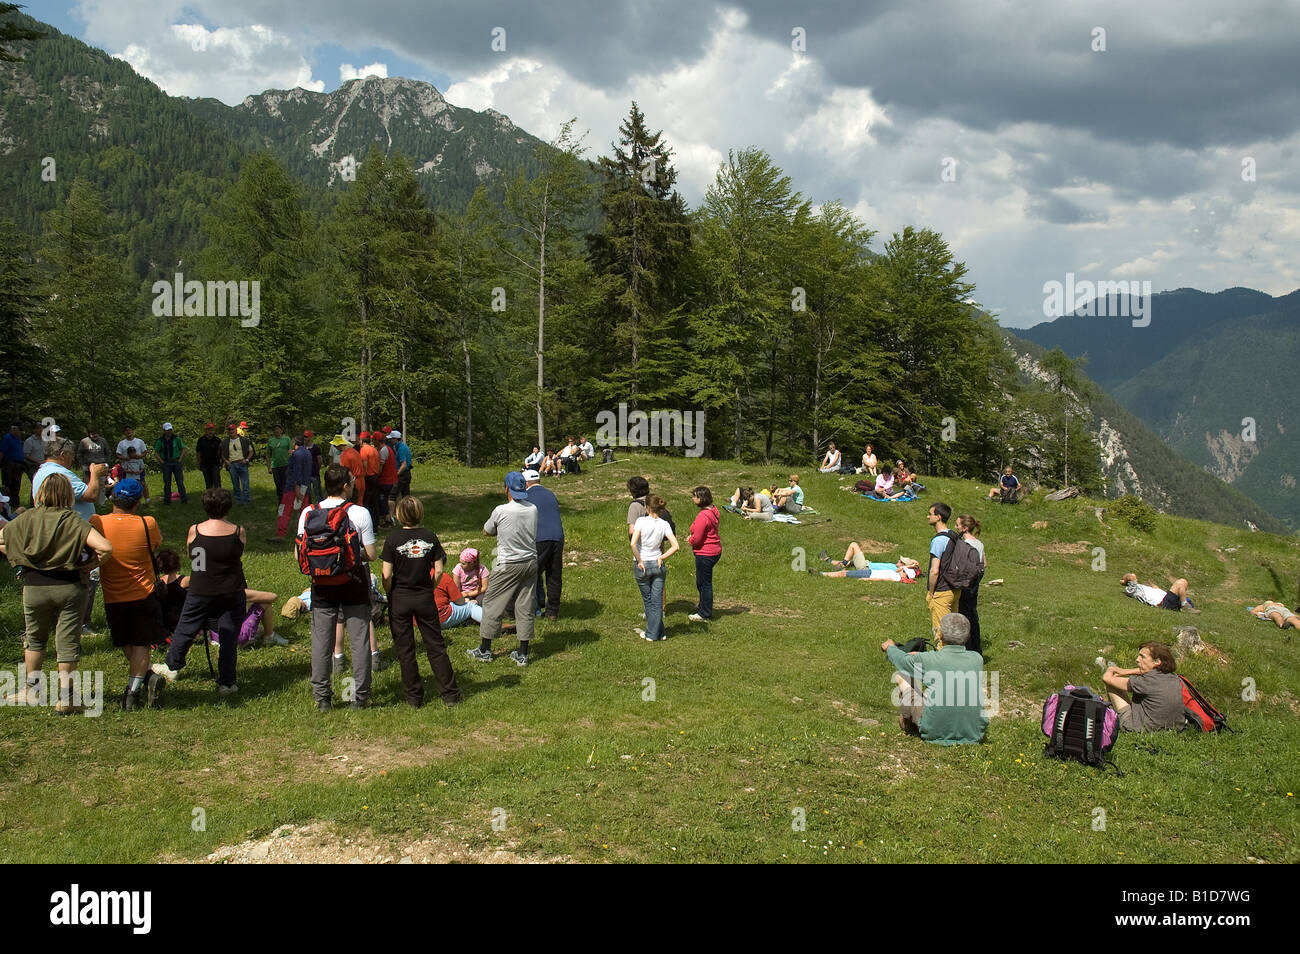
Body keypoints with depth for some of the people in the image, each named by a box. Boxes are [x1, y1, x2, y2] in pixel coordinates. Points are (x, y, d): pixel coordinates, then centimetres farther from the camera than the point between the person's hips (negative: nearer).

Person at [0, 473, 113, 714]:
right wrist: (88, 567, -5)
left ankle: (32, 689, 32)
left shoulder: (27, 518, -3)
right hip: (69, 587, -2)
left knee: (34, 638, 23)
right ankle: (65, 698, 9)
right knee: (67, 642, 6)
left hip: (34, 586, 2)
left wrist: (20, 560, 10)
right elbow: (105, 548, -21)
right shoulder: (73, 520, -11)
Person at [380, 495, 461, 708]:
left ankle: (414, 697, 13)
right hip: (425, 599, 2)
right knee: (436, 646, 9)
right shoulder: (430, 537, -3)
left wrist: (389, 595, 4)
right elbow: (439, 571, -3)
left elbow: (387, 575, -11)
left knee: (405, 650, 8)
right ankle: (450, 694, 11)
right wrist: (429, 589, 12)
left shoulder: (393, 539, -10)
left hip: (400, 599, -2)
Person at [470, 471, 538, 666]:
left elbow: (486, 532, 1)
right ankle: (522, 654, 13)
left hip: (508, 565, -5)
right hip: (531, 562, 5)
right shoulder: (533, 509, -1)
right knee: (525, 607, 9)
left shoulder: (501, 511, -14)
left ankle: (485, 650, 18)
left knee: (493, 605, 9)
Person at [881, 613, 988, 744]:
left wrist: (890, 647, 33)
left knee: (902, 675, 10)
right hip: (974, 733, 4)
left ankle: (907, 722, 36)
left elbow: (903, 659, 8)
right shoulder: (977, 659, -5)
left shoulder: (929, 660, -15)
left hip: (936, 732, -4)